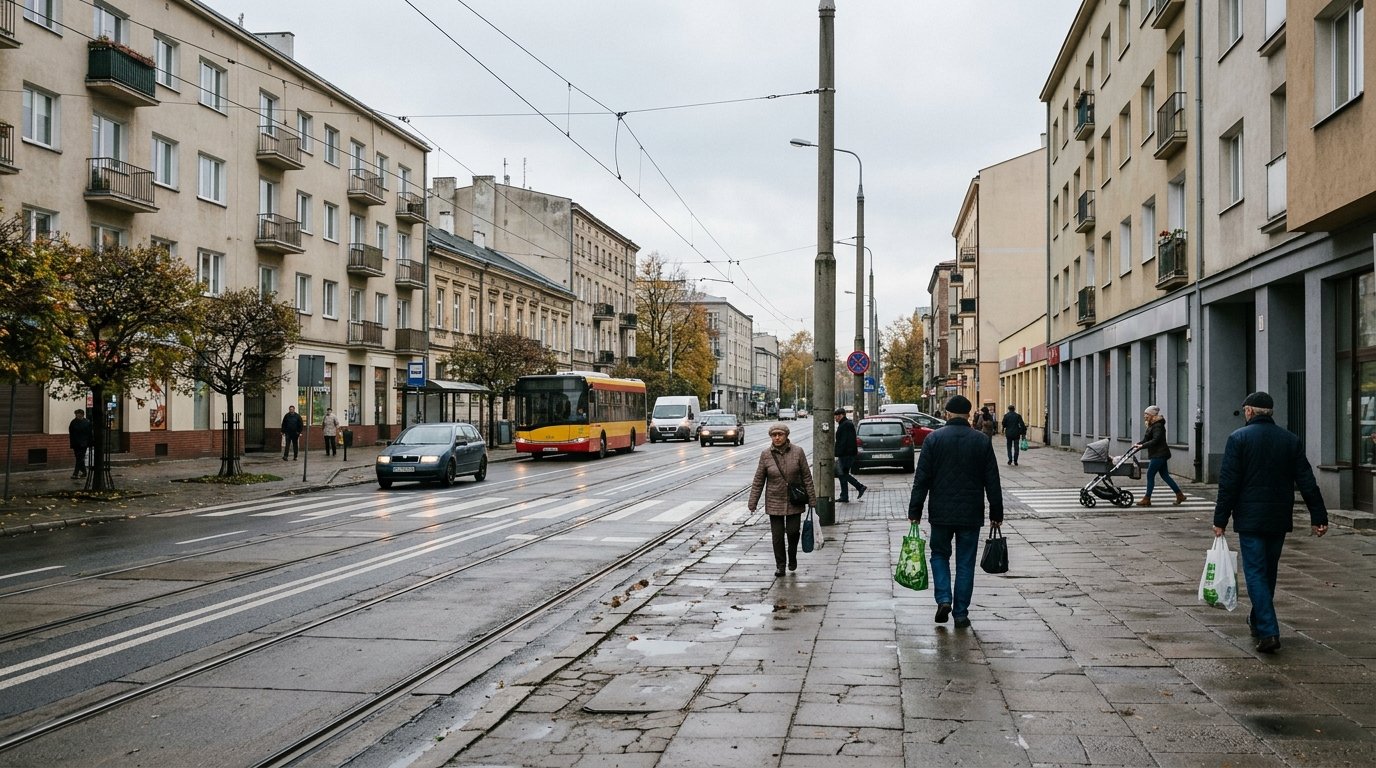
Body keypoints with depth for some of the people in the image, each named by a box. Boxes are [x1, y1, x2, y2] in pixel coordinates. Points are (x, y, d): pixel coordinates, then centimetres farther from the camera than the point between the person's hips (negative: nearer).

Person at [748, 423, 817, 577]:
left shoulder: (797, 452, -6)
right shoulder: (766, 455, -4)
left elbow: (807, 477, -1)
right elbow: (758, 481, 1)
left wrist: (812, 500, -2)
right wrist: (753, 503, 0)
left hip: (794, 501, -1)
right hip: (774, 502, 1)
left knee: (793, 531, -3)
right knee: (777, 535, 2)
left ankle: (792, 556, 27)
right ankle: (780, 565, 17)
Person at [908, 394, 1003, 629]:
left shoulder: (933, 439, -4)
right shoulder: (982, 441, 1)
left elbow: (921, 479, -5)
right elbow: (992, 482, 3)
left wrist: (915, 511, 0)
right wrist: (996, 514, 10)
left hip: (941, 513, -1)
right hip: (971, 514, 1)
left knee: (939, 554, 17)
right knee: (965, 563, 8)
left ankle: (944, 599, -1)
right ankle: (961, 613, 10)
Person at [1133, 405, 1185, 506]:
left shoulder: (1158, 426, -16)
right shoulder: (1152, 425, 15)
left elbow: (1155, 440, -24)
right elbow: (1146, 439, 15)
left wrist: (1142, 445, -26)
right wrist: (1138, 444, -1)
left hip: (1159, 455, -10)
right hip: (1159, 455, 10)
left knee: (1150, 475, -6)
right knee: (1165, 475, 13)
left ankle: (1147, 499, -2)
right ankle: (1180, 495, 19)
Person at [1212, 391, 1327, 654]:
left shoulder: (1238, 438, -7)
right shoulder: (1291, 439, 6)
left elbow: (1228, 484, -10)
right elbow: (1307, 482, 4)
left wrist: (1221, 520, -6)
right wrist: (1318, 516, 7)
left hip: (1250, 519, -5)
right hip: (1280, 519, 5)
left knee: (1255, 573, -3)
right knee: (1269, 572, 18)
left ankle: (1268, 632, -14)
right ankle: (1258, 621, 33)